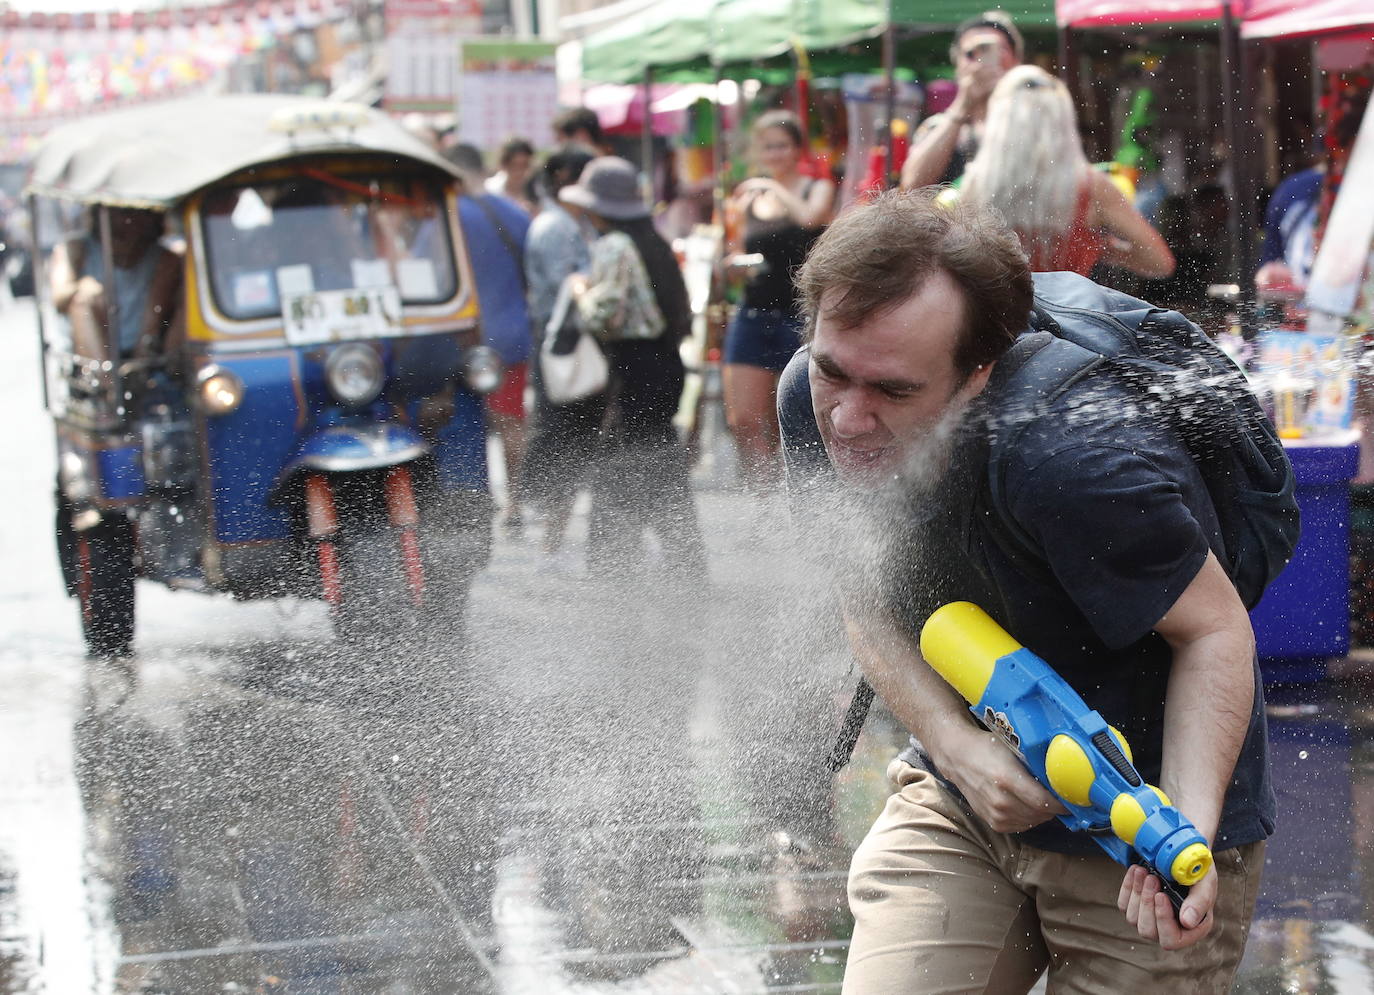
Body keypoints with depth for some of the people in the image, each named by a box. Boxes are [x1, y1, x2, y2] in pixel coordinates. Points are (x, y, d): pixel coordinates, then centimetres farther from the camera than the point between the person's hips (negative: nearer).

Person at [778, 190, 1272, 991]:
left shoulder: (1072, 461, -34)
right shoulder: (819, 404, -15)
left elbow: (1215, 631, -21)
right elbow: (871, 607, -2)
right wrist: (956, 745, -19)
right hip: (962, 802, 5)